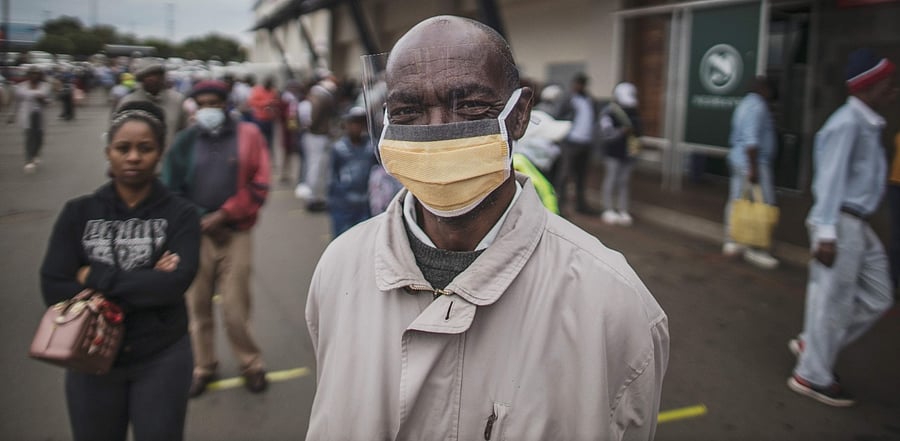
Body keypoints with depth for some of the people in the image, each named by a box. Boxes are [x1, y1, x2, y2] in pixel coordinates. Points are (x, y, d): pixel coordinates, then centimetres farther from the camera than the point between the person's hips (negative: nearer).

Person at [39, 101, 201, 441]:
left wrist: (97, 278, -15)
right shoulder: (78, 213, -2)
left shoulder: (180, 214, -7)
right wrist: (146, 287, -17)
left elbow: (176, 283, -21)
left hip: (162, 359, -2)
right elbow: (53, 289, -11)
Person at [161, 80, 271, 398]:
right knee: (197, 304, 9)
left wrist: (223, 215, -10)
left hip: (235, 234, -2)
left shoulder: (247, 135, 1)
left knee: (235, 306, -1)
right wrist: (193, 221, -7)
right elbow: (172, 187, 5)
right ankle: (203, 366, 28)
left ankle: (251, 363, 21)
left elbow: (258, 185, -5)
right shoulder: (186, 141, 6)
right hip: (196, 233, 2)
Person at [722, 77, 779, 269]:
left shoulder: (746, 104, 16)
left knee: (737, 201, 12)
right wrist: (754, 168, -24)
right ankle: (755, 249, -3)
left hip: (738, 159, 10)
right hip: (754, 162, -10)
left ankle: (731, 242, 18)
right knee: (762, 205, -6)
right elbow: (751, 139, -23)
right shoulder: (757, 106, -15)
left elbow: (735, 137, 21)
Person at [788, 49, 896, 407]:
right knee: (833, 302, 0)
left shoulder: (868, 124, 14)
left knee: (877, 297, 17)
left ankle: (812, 344, 28)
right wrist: (826, 232, -23)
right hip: (841, 223, -10)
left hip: (859, 224, 10)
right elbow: (831, 179, -20)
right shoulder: (847, 123, -16)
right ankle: (812, 376, 15)